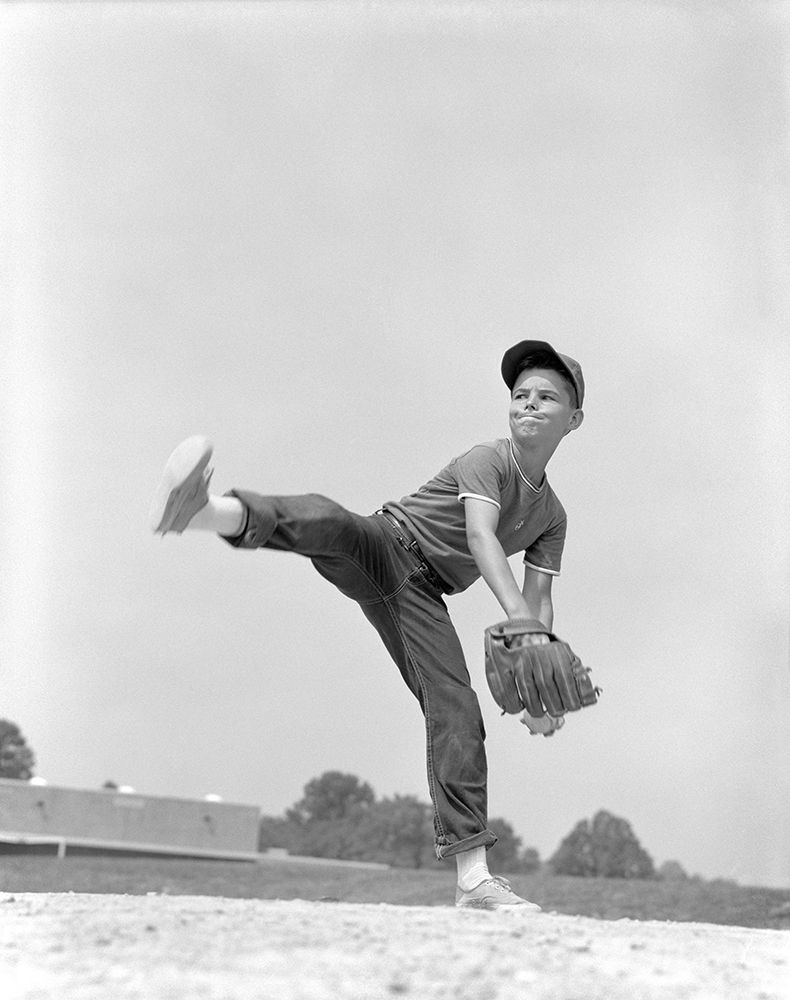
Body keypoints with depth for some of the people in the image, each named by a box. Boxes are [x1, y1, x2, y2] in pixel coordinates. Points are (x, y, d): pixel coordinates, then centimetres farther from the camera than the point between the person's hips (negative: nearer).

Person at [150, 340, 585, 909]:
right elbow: (480, 535, -23)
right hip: (386, 545, -5)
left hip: (422, 595, 5)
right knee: (325, 521, -39)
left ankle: (473, 876, -10)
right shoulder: (489, 461, -5)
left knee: (457, 716, -10)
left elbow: (540, 603, 12)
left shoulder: (552, 518, 15)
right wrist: (521, 623, -38)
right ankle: (204, 510, -71)